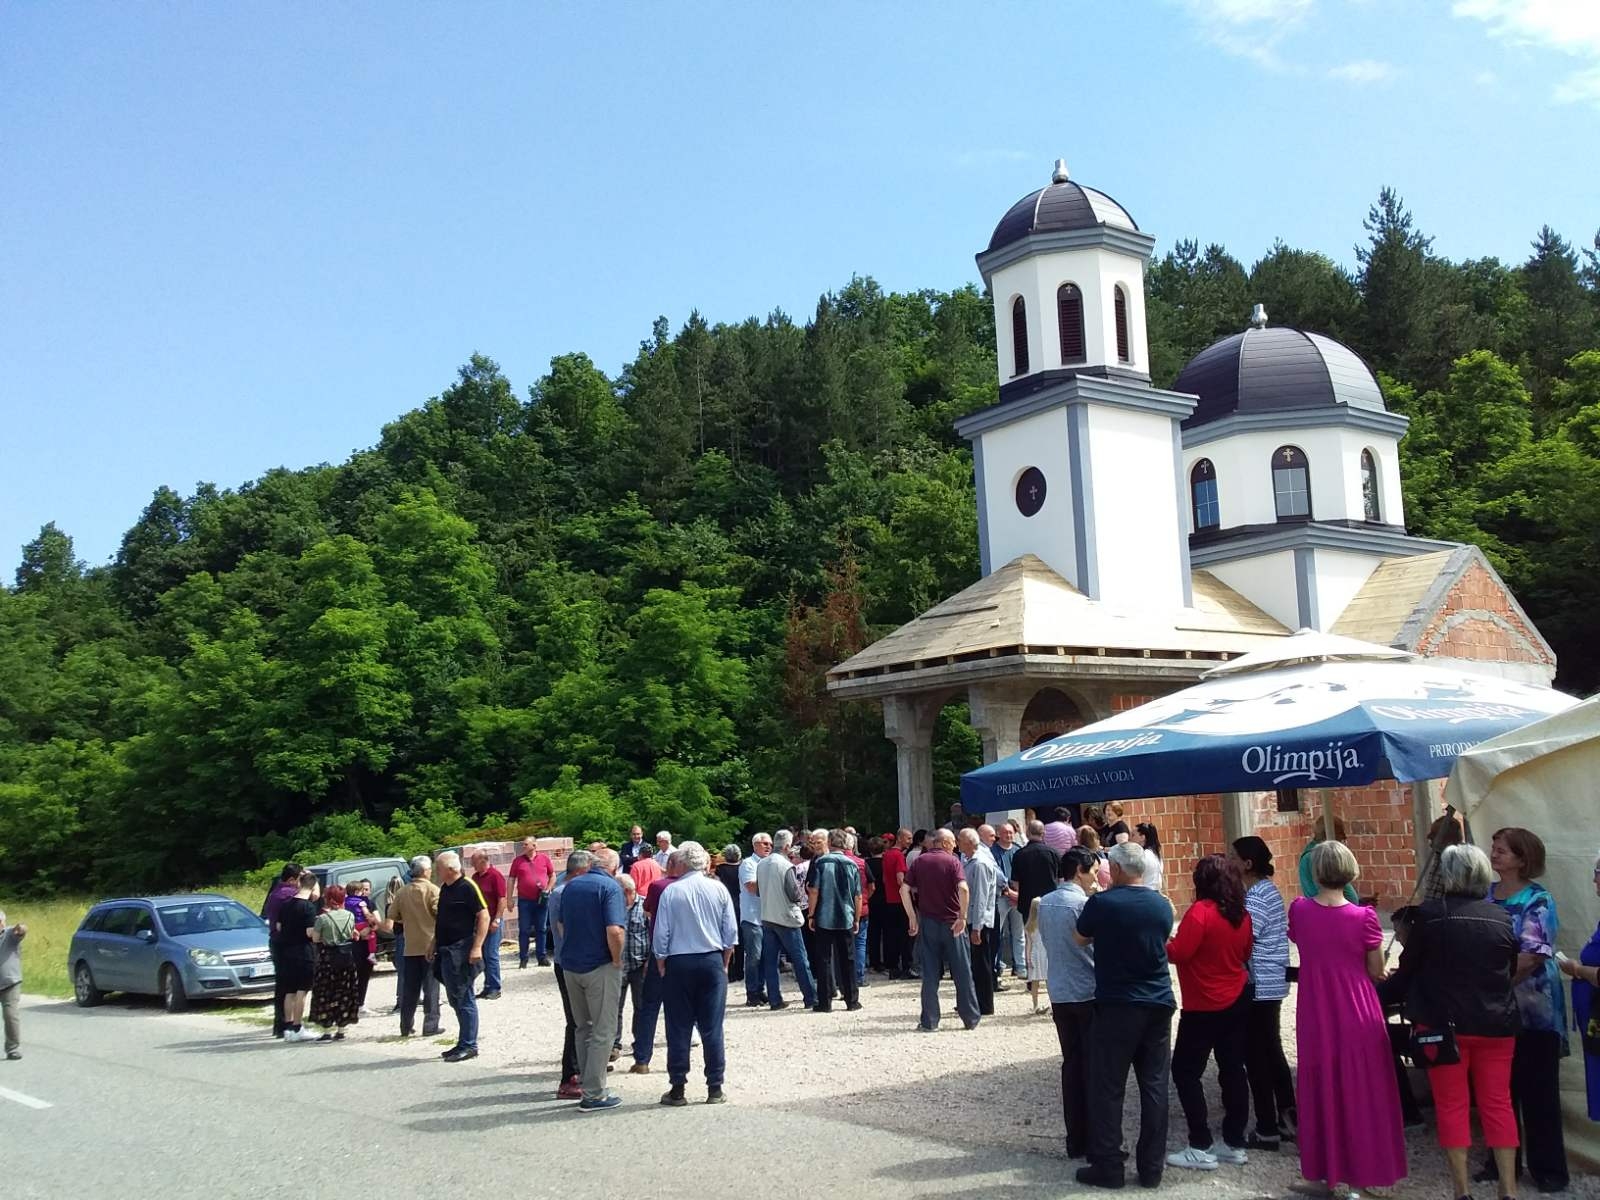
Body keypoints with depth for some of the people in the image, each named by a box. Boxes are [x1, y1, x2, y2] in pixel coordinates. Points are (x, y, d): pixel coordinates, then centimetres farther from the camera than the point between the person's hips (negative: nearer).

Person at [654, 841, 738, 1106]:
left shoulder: (671, 892, -8)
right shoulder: (718, 889, -1)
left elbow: (661, 935, -5)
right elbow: (731, 932, 3)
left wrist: (661, 964, 8)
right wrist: (725, 962, 15)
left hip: (678, 964, -2)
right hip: (712, 962, 2)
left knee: (679, 1028, 5)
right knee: (712, 1027, 6)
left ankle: (677, 1089, 9)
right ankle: (715, 1088, 9)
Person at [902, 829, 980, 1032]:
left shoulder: (919, 861, 4)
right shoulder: (952, 861, -7)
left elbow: (904, 889, -3)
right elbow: (963, 888, -22)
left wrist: (912, 917, 1)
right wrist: (962, 917, -16)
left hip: (927, 923, 3)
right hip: (951, 924, -3)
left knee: (930, 974, 7)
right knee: (962, 972, 8)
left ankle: (929, 1021, 7)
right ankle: (971, 1019, 15)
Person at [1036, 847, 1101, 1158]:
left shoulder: (1045, 903, 7)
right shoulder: (1083, 903, -15)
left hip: (1059, 995, 7)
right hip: (1089, 995, -6)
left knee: (1071, 1065, 12)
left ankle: (1076, 1140, 15)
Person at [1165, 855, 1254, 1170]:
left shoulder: (1201, 911, -19)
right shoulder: (1241, 914, 3)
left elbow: (1177, 954, -21)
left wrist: (1161, 942, -4)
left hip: (1204, 1007, -7)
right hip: (1237, 1002, 7)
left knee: (1186, 1072, 1)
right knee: (1232, 1070, 12)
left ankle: (1201, 1148, 0)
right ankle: (1234, 1143, 18)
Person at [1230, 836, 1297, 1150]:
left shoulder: (1256, 897, -19)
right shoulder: (1269, 889, 11)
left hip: (1258, 986, -10)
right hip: (1272, 983, 10)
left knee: (1256, 1057, -2)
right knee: (1272, 1051, 18)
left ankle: (1267, 1130, 4)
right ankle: (1287, 1117, 24)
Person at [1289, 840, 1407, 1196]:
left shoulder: (1299, 910, -7)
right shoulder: (1363, 917, -13)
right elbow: (1377, 972, -3)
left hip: (1316, 1016, 2)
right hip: (1358, 1015, -2)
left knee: (1321, 1091, 13)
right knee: (1361, 1091, 10)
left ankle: (1323, 1174, 21)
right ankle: (1362, 1170, 17)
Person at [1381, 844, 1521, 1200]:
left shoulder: (1430, 914, -11)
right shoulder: (1503, 918, 1)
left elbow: (1408, 971, -4)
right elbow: (1512, 971, 13)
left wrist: (1377, 993, 12)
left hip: (1445, 1023, -3)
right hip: (1497, 1024, 3)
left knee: (1452, 1106, 6)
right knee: (1498, 1103, 11)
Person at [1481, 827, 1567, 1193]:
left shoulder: (1537, 901, -11)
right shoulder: (1484, 895, 5)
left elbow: (1533, 956, -19)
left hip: (1532, 1008, -5)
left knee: (1538, 1090, 3)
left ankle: (1548, 1167, 14)